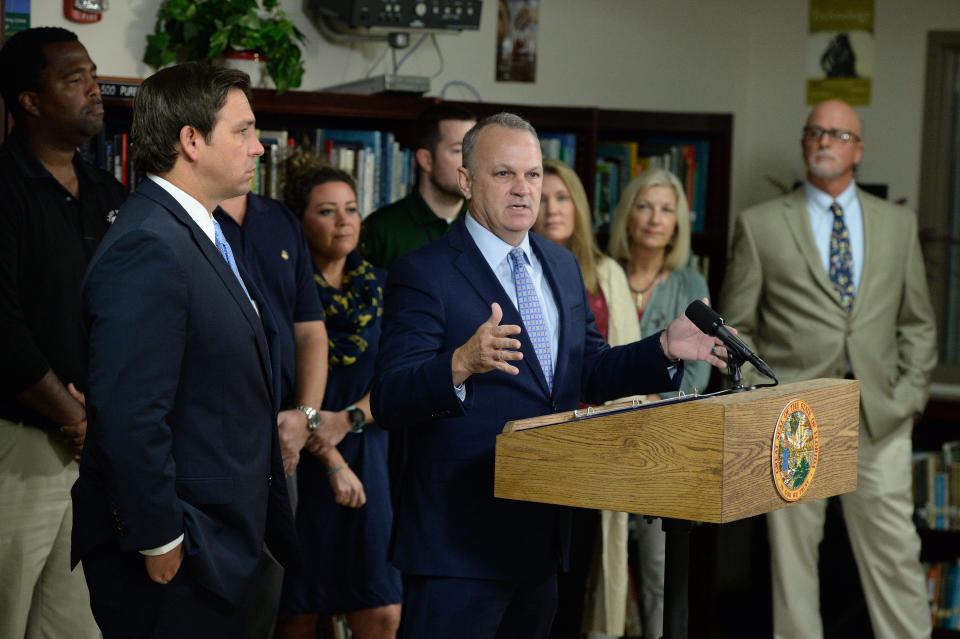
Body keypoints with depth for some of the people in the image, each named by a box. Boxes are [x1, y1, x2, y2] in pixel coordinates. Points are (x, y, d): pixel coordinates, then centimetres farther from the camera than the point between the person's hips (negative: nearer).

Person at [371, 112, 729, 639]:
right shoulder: (424, 274, -11)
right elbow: (389, 402, -19)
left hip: (542, 531, 7)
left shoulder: (562, 266, 12)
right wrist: (461, 365, -38)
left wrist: (664, 349, 1)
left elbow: (588, 372, 17)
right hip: (459, 538, -7)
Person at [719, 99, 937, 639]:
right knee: (793, 559, 4)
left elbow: (918, 324, 13)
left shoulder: (899, 224, 11)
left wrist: (910, 397, 2)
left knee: (896, 560, -1)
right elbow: (736, 326, 6)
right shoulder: (761, 225, 5)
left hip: (880, 415, 1)